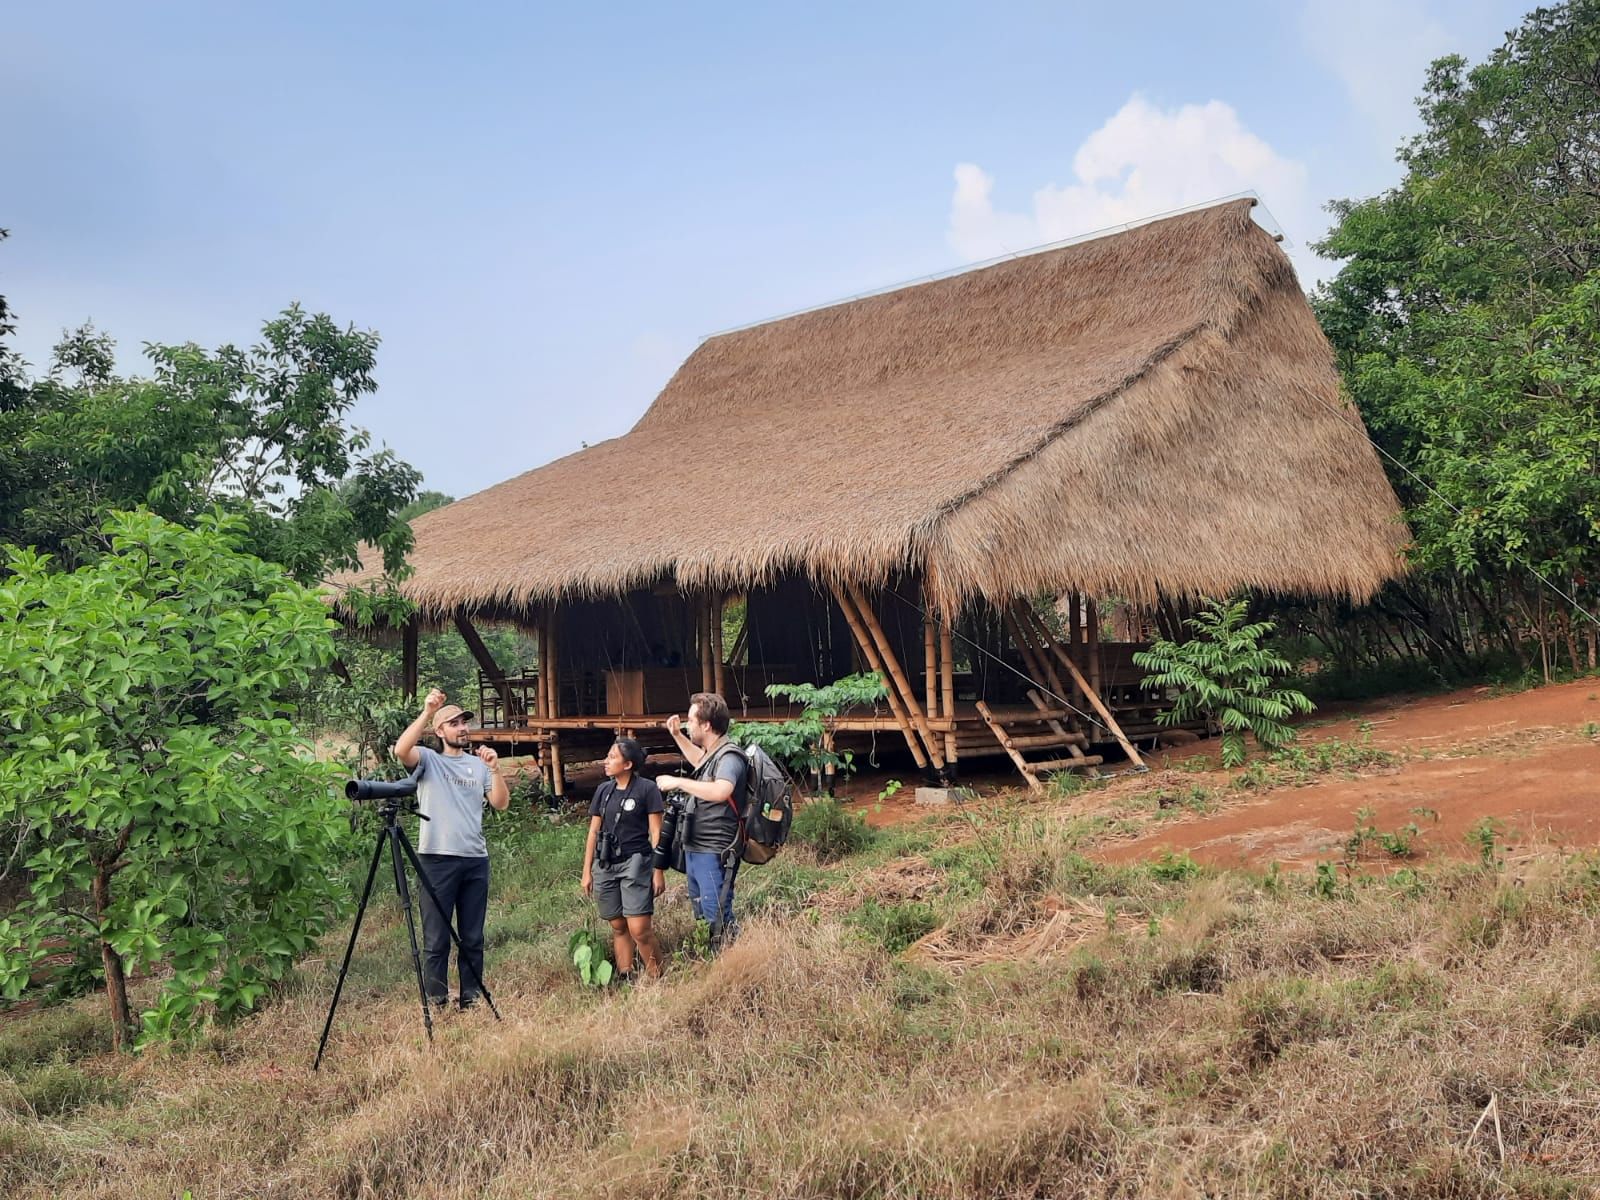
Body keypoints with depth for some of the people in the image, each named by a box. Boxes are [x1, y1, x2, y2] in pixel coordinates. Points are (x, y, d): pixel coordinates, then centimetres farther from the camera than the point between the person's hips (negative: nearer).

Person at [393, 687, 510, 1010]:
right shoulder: (427, 759, 4)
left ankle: (471, 999, 16)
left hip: (476, 859, 4)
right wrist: (426, 712, -24)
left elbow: (501, 803, 6)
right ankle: (436, 1001, 7)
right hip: (437, 858, -4)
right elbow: (401, 750, -19)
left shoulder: (478, 765, 14)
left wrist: (494, 769, -8)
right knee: (437, 939, -1)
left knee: (473, 938, 9)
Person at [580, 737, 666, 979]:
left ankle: (656, 978, 1)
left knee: (639, 930, -12)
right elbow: (593, 832, 14)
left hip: (634, 863, -5)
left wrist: (659, 871, -7)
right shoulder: (603, 790, 10)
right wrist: (587, 871, 12)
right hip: (605, 865, 5)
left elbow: (656, 833, -4)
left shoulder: (647, 789, -5)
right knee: (618, 927, 9)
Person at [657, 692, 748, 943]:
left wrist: (678, 782, -30)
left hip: (714, 855, -11)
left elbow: (720, 792, -38)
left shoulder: (729, 757, -18)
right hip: (695, 850, 11)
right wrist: (676, 735, 28)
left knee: (717, 919, -10)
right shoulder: (713, 754, 11)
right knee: (701, 915, 20)